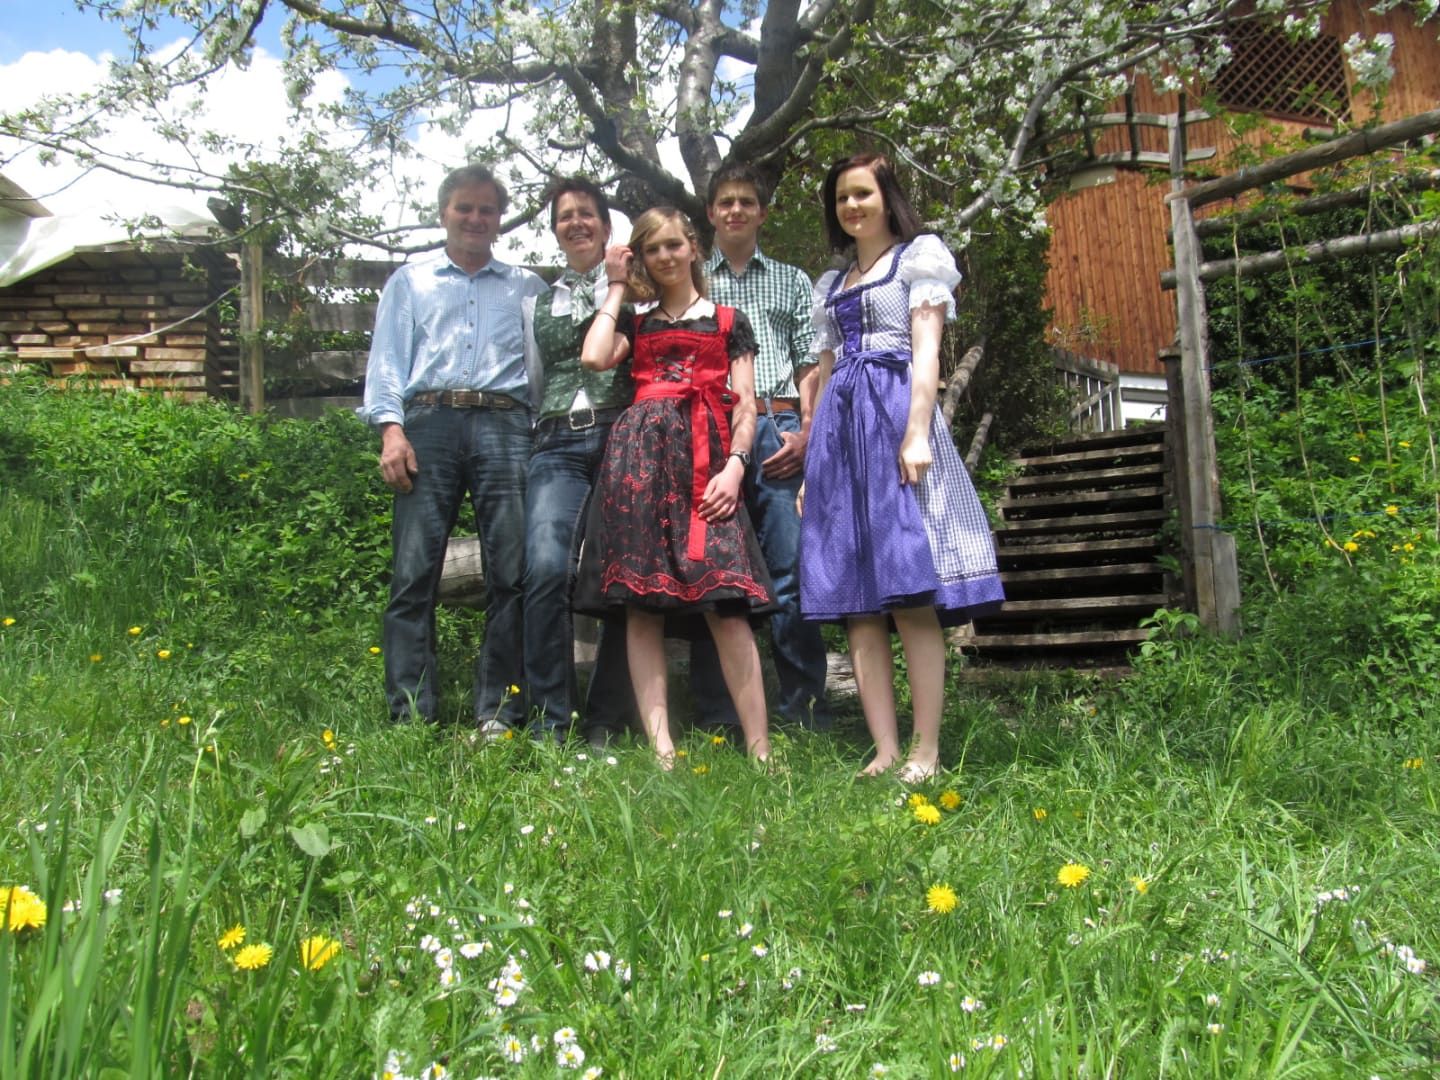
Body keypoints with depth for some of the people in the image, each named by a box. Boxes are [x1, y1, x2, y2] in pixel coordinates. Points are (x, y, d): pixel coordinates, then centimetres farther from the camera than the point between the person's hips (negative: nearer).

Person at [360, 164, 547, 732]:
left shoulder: (527, 288, 23)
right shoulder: (409, 281, 23)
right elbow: (386, 358, 13)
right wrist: (391, 427, -1)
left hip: (504, 424, 0)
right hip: (429, 423, 0)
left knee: (511, 571, -7)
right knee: (414, 571, -7)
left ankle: (498, 712, -2)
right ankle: (412, 715, -3)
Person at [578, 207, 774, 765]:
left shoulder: (728, 321, 19)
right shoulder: (635, 324, 24)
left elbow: (745, 405, 10)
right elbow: (594, 357, 2)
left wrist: (734, 466, -8)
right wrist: (617, 287, 15)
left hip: (704, 455, -2)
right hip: (640, 454, 2)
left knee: (724, 602, -14)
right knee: (642, 604, -6)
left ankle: (759, 749, -12)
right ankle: (661, 749, -6)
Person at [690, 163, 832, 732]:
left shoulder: (791, 280, 21)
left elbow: (810, 364, 12)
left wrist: (806, 431, -3)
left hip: (777, 431, 0)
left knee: (790, 571, -8)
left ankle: (806, 714, -2)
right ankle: (717, 717, 5)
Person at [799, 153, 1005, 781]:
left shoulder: (919, 256, 10)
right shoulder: (830, 285, 25)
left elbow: (927, 352, -3)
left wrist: (917, 433, -17)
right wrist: (812, 463, 15)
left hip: (893, 414, -6)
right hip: (839, 427, 6)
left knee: (912, 594, -13)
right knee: (856, 599, -3)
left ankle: (926, 752, -10)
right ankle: (885, 750, -1)